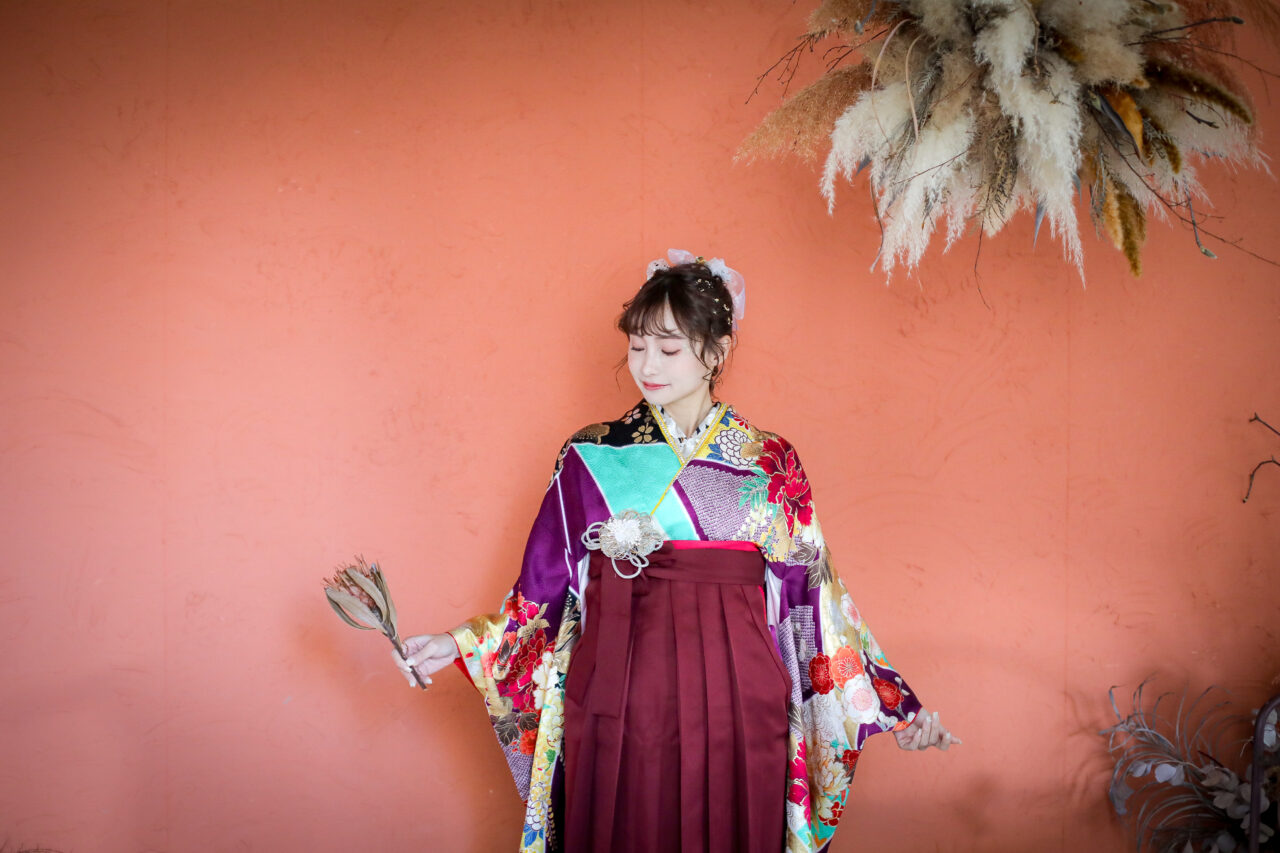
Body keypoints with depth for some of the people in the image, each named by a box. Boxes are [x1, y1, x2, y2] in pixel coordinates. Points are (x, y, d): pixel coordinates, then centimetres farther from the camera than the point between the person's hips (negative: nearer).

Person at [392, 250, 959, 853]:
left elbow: (813, 598, 4)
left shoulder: (771, 463, 4)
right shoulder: (591, 457, 5)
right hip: (616, 706, 0)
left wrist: (893, 706, 0)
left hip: (734, 708, 0)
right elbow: (547, 587, 8)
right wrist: (461, 645, -1)